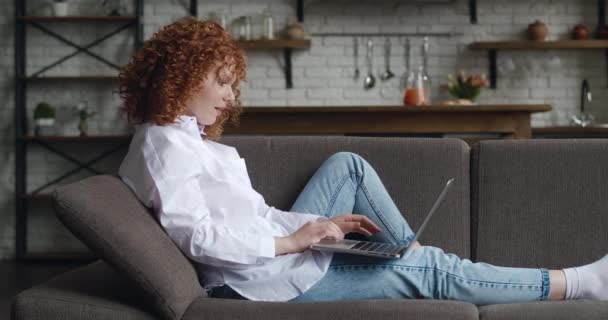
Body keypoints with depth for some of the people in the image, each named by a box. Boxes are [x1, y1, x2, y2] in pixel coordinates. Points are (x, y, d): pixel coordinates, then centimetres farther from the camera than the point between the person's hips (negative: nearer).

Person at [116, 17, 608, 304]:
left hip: (279, 250, 10)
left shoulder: (189, 138, 15)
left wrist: (317, 226, -1)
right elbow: (196, 236, -26)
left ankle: (416, 254, 8)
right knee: (429, 271, -6)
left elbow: (253, 211, 12)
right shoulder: (163, 142, -15)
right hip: (267, 280, -10)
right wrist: (291, 241, -24)